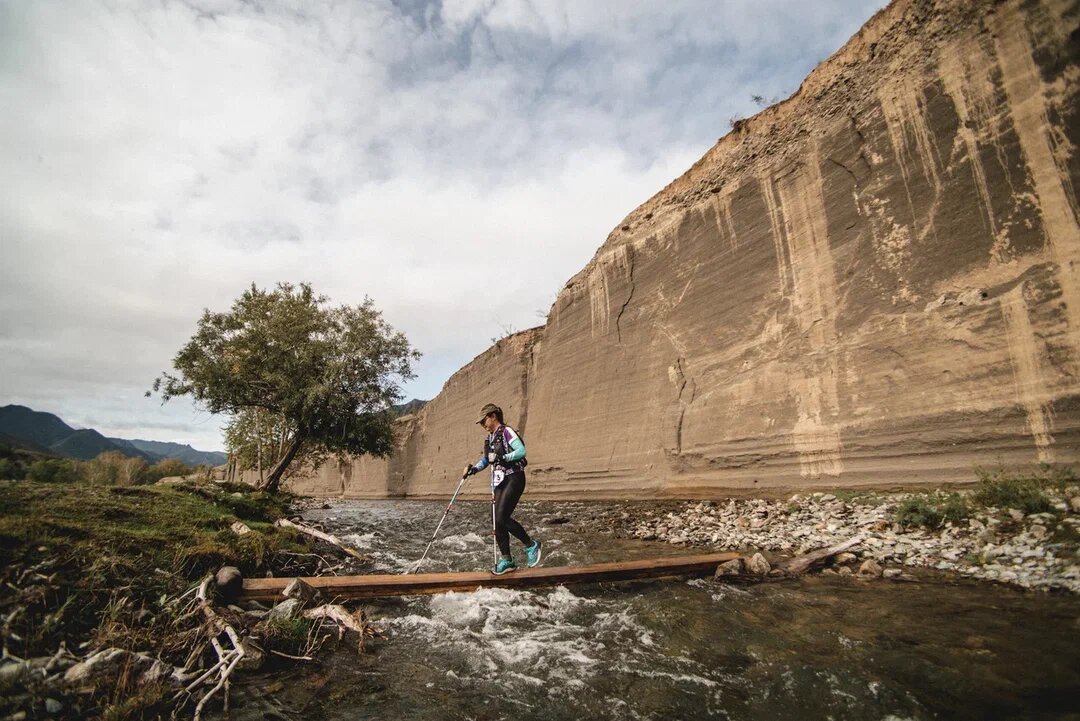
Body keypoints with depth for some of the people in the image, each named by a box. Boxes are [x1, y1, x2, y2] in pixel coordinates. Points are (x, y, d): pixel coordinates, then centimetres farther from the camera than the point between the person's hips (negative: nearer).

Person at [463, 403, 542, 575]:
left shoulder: (506, 431, -9)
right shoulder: (490, 437, 16)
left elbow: (521, 451, -20)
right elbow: (485, 459, 21)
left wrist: (501, 458, -24)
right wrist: (474, 468, 4)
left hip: (513, 479, -8)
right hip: (499, 481, 9)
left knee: (501, 518, -16)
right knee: (497, 521, 4)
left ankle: (531, 545, 2)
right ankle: (506, 560, 14)